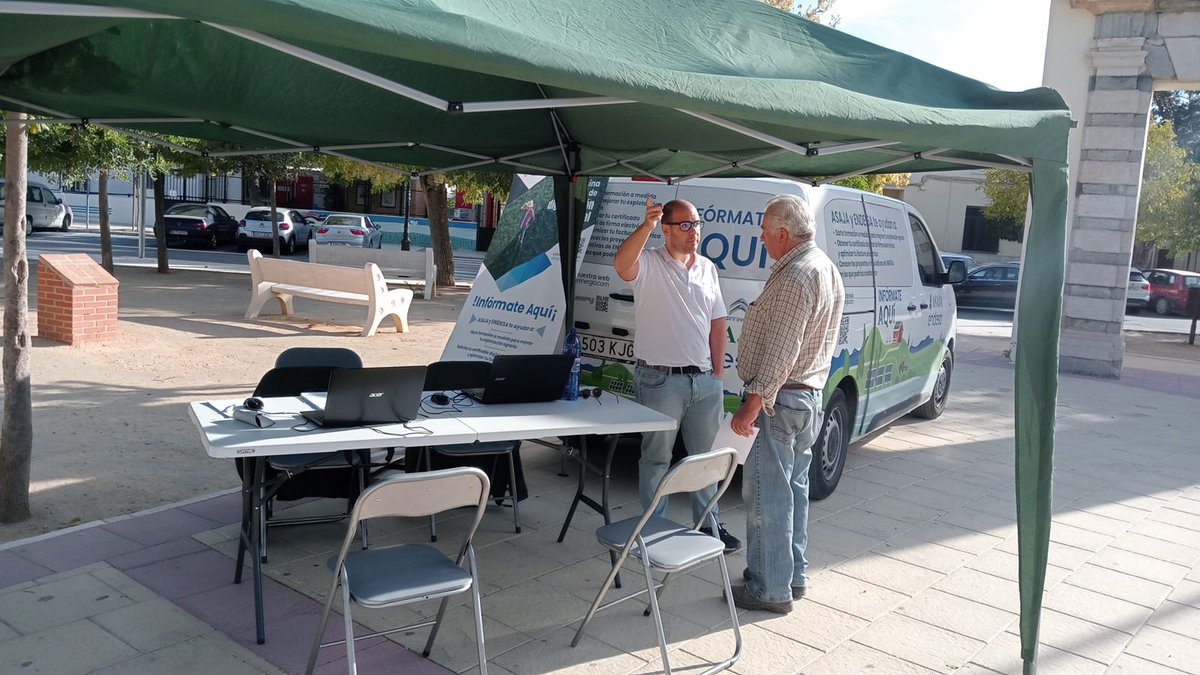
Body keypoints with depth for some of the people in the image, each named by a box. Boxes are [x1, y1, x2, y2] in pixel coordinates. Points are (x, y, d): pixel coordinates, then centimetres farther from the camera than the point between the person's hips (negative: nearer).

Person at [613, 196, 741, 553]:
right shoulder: (649, 264, -7)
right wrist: (646, 226, -46)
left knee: (706, 455, 16)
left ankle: (708, 523, 31)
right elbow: (622, 264, -32)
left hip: (704, 379, 6)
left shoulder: (708, 268, 11)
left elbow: (717, 325, 14)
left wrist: (717, 373, 9)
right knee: (657, 457, 5)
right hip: (660, 380, -6)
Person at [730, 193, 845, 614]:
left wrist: (752, 406, -23)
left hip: (778, 399, -11)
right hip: (810, 394, 11)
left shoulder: (794, 277, -21)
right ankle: (794, 575, 28)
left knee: (766, 494, -2)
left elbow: (780, 353, -25)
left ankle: (770, 589, 6)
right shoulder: (826, 268, 12)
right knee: (794, 488, 17)